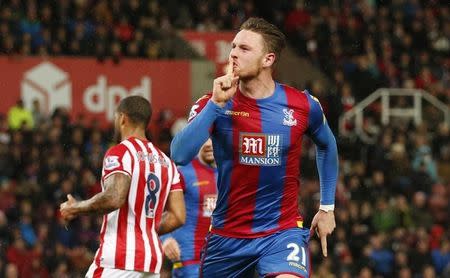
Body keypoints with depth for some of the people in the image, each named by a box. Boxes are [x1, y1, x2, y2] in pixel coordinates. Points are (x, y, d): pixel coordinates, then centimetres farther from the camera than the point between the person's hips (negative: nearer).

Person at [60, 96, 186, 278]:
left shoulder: (120, 152, -7)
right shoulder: (166, 162, 15)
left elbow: (114, 199, -23)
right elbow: (178, 217, 11)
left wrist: (76, 208, -8)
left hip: (119, 259, -7)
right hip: (153, 260, 7)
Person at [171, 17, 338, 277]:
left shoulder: (303, 105, -4)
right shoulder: (214, 104, -7)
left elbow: (327, 146, 18)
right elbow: (180, 155, -22)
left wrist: (327, 207, 18)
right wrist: (216, 104, -27)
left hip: (283, 232, -2)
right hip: (227, 234, 2)